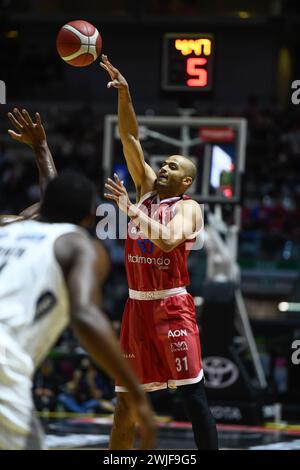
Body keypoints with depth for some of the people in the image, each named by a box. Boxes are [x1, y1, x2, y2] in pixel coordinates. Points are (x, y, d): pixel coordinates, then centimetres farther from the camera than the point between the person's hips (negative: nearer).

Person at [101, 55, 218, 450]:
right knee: (126, 400, 9)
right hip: (137, 305, 7)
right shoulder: (147, 187, 11)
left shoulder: (188, 207, -6)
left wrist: (130, 210, -24)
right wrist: (124, 94, -6)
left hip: (172, 306, -7)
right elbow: (130, 139, 5)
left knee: (193, 395, -10)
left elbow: (167, 241, -26)